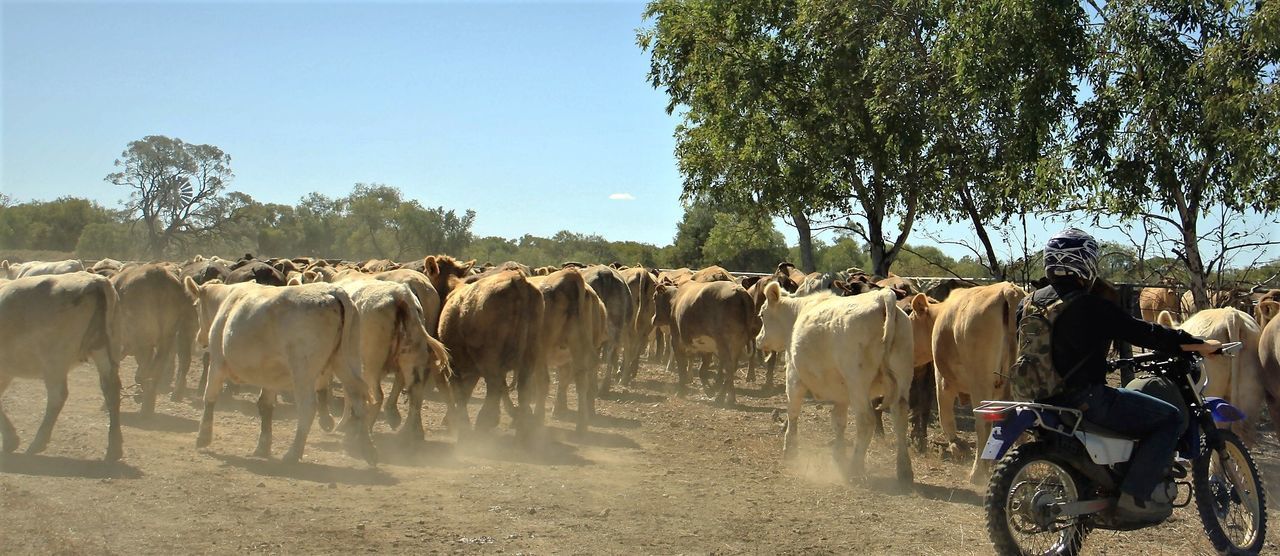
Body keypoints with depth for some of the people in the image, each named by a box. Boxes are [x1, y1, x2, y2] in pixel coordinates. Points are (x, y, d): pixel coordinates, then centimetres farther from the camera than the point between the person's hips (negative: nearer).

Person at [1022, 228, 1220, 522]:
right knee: (1169, 418, -1)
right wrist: (1200, 344, -2)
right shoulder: (1091, 306, -14)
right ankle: (1133, 497, -9)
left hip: (1042, 396, 9)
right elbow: (1143, 332, -12)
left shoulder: (1028, 303, 8)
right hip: (1085, 399, -9)